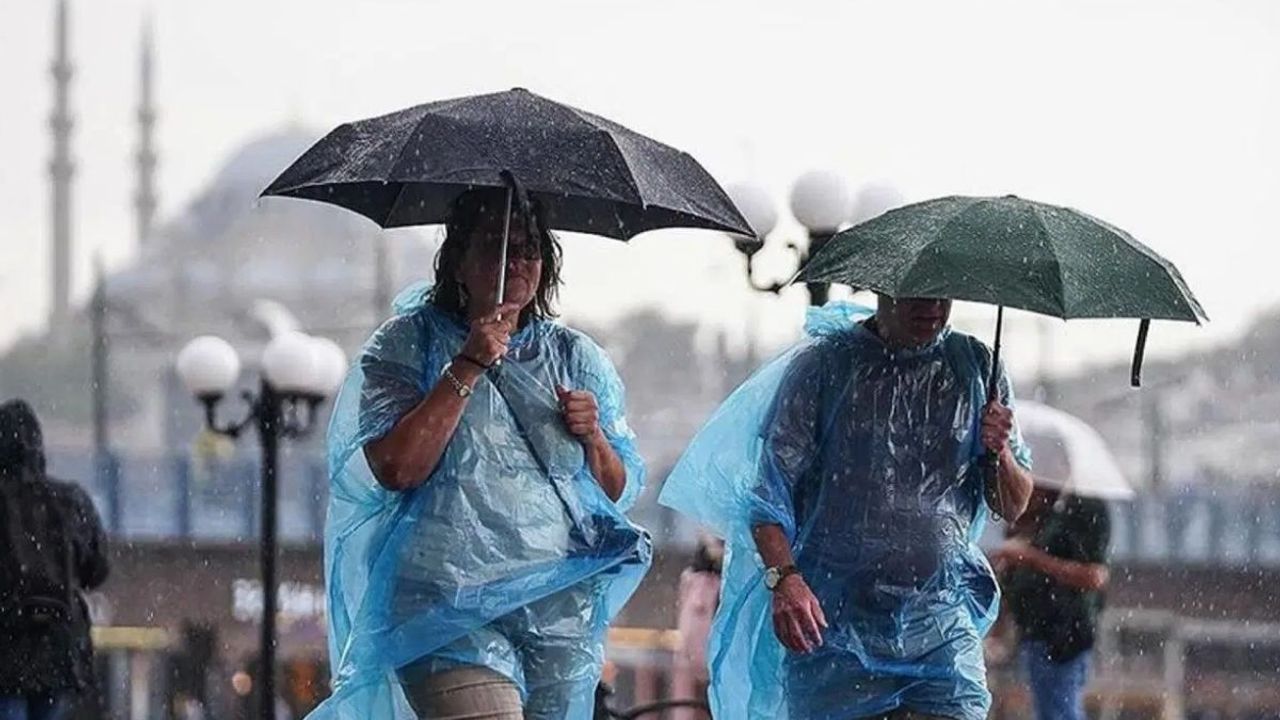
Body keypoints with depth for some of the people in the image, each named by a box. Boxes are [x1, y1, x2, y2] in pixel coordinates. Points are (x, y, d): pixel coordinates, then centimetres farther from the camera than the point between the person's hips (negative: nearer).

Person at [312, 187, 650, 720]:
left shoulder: (576, 357, 15)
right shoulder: (407, 345, 4)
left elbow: (621, 492, 17)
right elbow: (394, 470, -11)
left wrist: (593, 438, -4)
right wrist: (467, 370, -12)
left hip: (563, 615, 5)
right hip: (452, 612, -4)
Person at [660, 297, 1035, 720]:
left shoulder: (976, 367, 9)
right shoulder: (822, 364, 1)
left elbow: (1013, 508, 13)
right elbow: (767, 489, -4)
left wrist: (1000, 454, -10)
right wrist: (783, 577, -21)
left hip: (942, 627, 1)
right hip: (834, 627, -1)